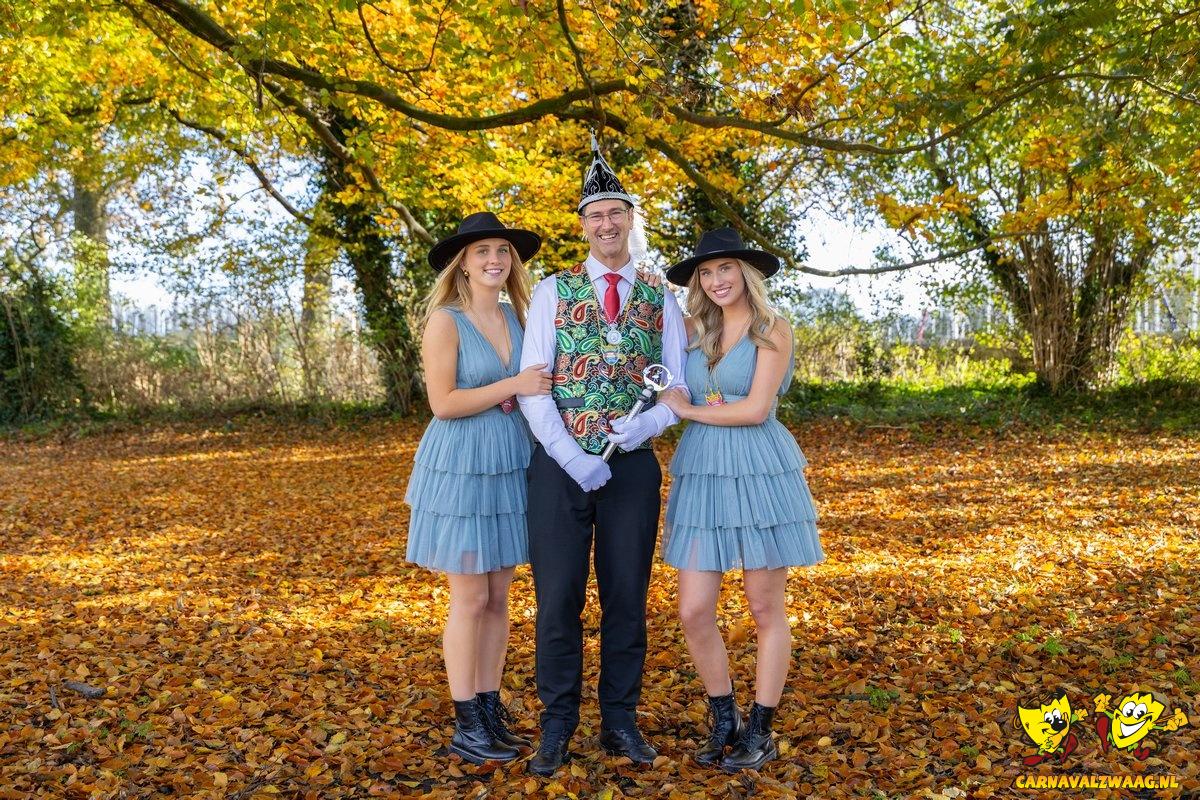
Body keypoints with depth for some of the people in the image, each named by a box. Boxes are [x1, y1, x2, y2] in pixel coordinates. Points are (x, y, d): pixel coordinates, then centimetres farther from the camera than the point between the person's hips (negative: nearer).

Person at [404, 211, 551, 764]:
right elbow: (443, 403, -15)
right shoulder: (445, 321, -9)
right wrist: (513, 386, -16)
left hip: (510, 466, 6)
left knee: (499, 597, 11)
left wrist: (531, 390, -5)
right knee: (470, 599, 1)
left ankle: (491, 709, 23)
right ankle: (465, 727, 14)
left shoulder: (516, 316, 9)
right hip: (460, 467, -6)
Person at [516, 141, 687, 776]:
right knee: (558, 599, 3)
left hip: (633, 464, 2)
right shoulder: (553, 292, 4)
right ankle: (557, 727, 17)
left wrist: (647, 423, -13)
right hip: (559, 463, -1)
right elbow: (531, 384, -4)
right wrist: (572, 456, -14)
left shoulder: (661, 300, 9)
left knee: (627, 597, 8)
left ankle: (621, 723, 22)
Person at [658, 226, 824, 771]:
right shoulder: (693, 330, 11)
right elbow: (672, 397, 12)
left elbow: (756, 409, -12)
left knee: (766, 610, 6)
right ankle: (723, 720, 23)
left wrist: (689, 410, -5)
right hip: (700, 476, 4)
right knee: (694, 612, 1)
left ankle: (760, 731, 22)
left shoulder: (773, 330, -3)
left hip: (759, 474, -4)